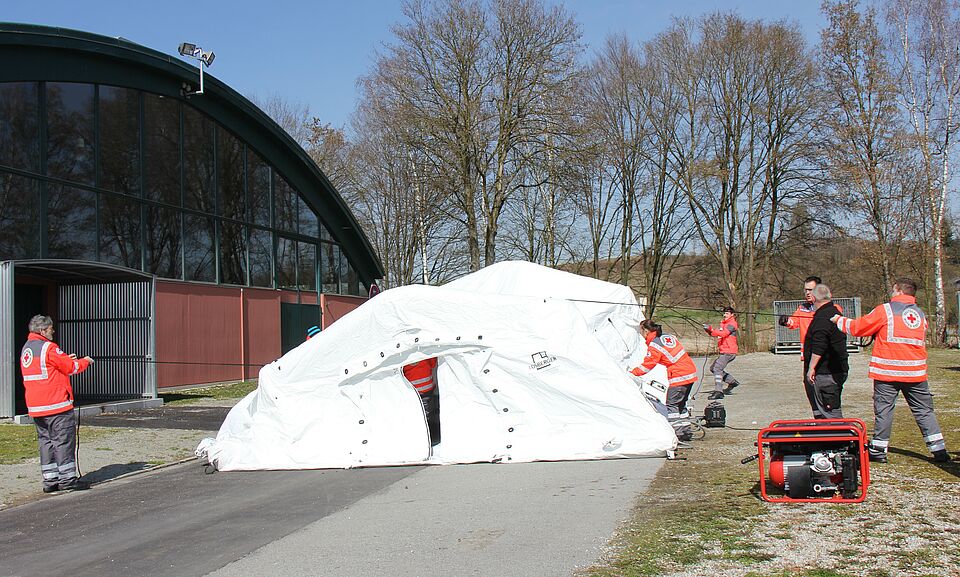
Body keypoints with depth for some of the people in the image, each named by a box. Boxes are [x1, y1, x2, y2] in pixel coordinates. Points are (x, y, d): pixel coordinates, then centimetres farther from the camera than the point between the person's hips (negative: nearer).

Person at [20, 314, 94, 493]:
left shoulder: (26, 349, 15)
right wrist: (85, 361, 9)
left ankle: (50, 480, 11)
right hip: (56, 404, -9)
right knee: (64, 440, -3)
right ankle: (67, 478, -2)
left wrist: (65, 360, 18)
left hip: (35, 406, 9)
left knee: (46, 441, 11)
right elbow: (72, 367, -9)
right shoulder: (48, 348, -13)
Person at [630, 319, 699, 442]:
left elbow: (647, 366, -8)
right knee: (681, 403, 17)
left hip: (679, 377, -9)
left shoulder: (654, 345, -11)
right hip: (691, 373, 9)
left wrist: (632, 372, 1)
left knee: (671, 404, -2)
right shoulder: (669, 337, 12)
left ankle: (677, 432, -6)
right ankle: (686, 432, 19)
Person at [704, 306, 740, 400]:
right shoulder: (723, 323, 20)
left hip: (729, 352, -10)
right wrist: (709, 330, -8)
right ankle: (732, 382, 22)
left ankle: (718, 391, -23)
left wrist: (711, 329, -34)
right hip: (724, 352, 10)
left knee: (717, 368, -19)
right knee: (713, 368, 15)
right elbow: (714, 333, 13)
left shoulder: (732, 324, -9)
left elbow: (723, 333, -26)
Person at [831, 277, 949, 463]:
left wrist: (839, 320, 16)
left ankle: (878, 450, 8)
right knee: (924, 410, 9)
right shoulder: (921, 314, 13)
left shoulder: (885, 310, -4)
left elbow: (858, 327, -1)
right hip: (915, 371, 4)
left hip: (887, 371, -4)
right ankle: (939, 450, 5)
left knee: (883, 409, 5)